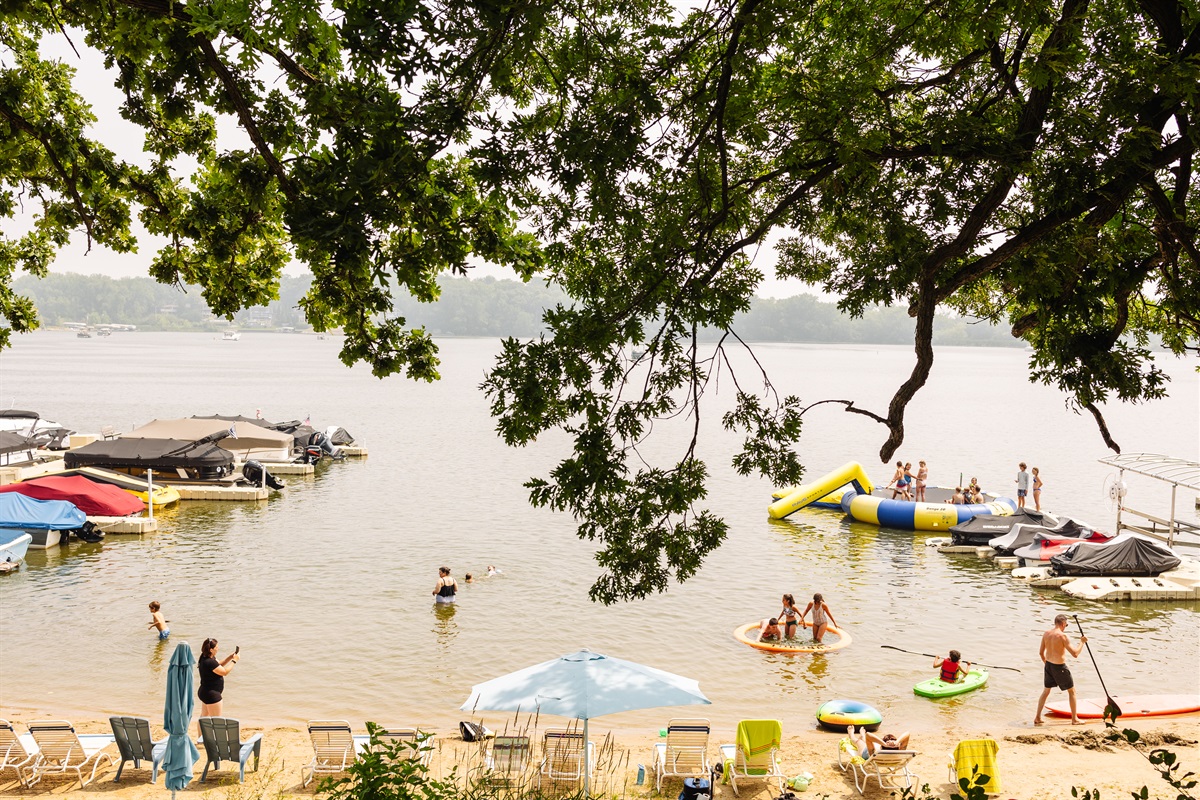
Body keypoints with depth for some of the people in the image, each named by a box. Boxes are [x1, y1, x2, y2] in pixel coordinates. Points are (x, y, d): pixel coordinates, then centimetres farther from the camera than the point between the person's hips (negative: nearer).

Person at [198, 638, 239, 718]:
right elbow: (224, 672, -20)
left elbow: (219, 665, 16)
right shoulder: (209, 662, -27)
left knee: (203, 718, 19)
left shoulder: (205, 658, 3)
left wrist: (230, 657, 5)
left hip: (204, 692, 10)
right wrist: (234, 660, -10)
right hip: (211, 694, -10)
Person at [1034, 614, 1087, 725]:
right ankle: (1074, 719, 21)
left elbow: (1041, 652, 8)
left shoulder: (1046, 634, 1)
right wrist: (1082, 642, -6)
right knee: (1071, 691, 14)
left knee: (1046, 691, 19)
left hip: (1048, 665, 6)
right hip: (1060, 667, -6)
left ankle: (1037, 717, 18)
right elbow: (1075, 654, -19)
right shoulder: (1063, 636, -19)